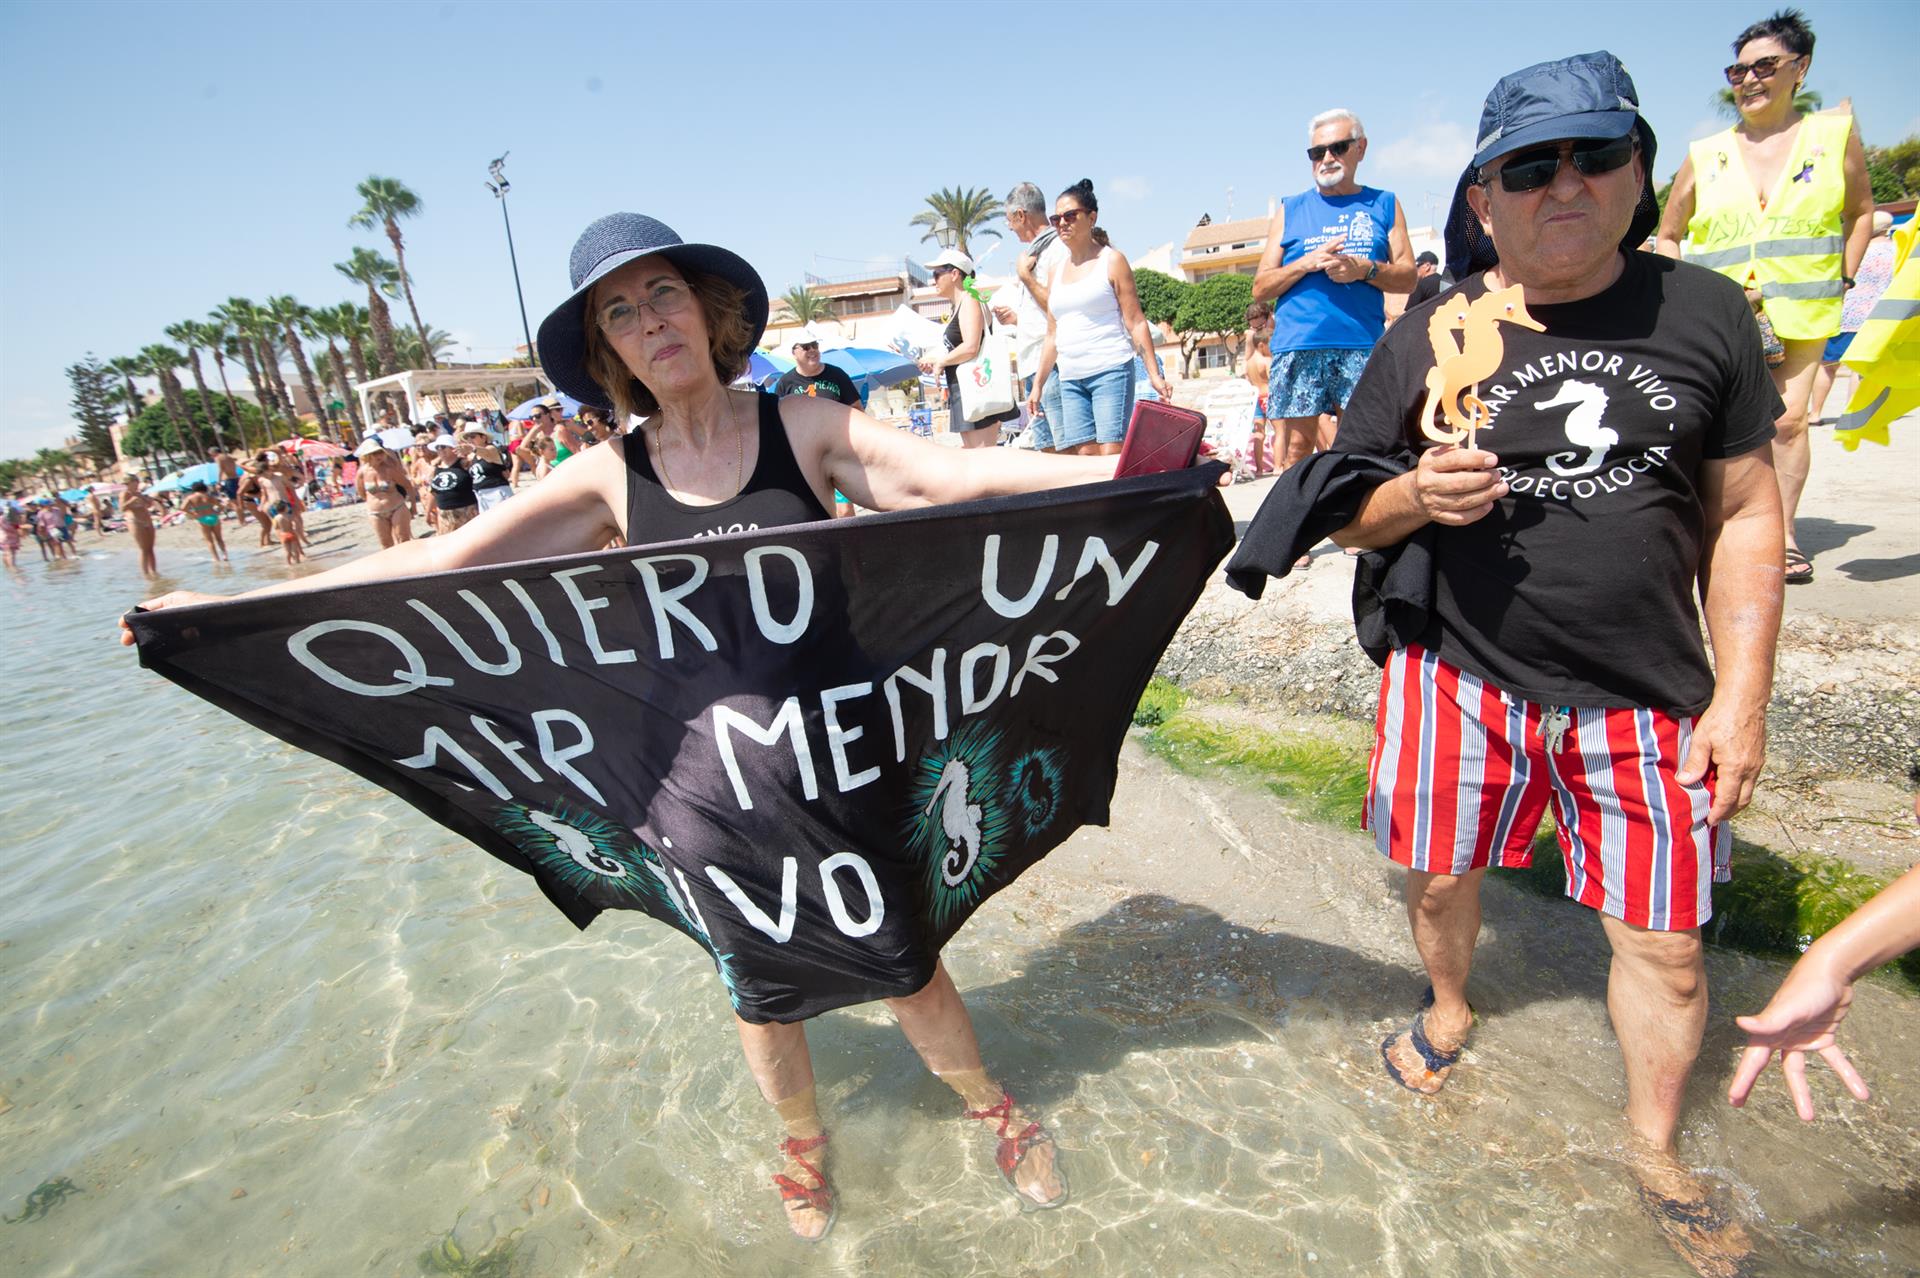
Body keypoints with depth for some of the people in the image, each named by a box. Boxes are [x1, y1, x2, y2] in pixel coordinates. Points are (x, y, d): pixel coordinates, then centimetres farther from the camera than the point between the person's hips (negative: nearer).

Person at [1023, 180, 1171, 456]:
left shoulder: (1112, 260, 3)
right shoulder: (1056, 272, 18)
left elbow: (1136, 322, -2)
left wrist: (1154, 375, -9)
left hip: (1111, 371, -5)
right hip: (1070, 379, 5)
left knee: (1111, 458, -13)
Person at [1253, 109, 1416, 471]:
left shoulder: (1384, 205, 17)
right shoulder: (1291, 210, 16)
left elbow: (1408, 277, 11)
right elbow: (1260, 289, 10)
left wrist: (1365, 270, -8)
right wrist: (1306, 263, -6)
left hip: (1364, 346, 1)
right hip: (1297, 346, 0)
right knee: (1297, 447, -4)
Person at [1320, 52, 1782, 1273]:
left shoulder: (1706, 314, 0)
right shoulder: (1432, 338, -4)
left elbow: (1746, 516, 3)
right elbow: (1347, 517, -1)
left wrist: (1742, 694, -3)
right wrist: (1411, 497, -23)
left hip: (1648, 699, 1)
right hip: (1461, 678, 0)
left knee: (1666, 943, 10)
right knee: (1439, 875, 16)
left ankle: (1658, 1150, 38)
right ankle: (1450, 1008, 50)